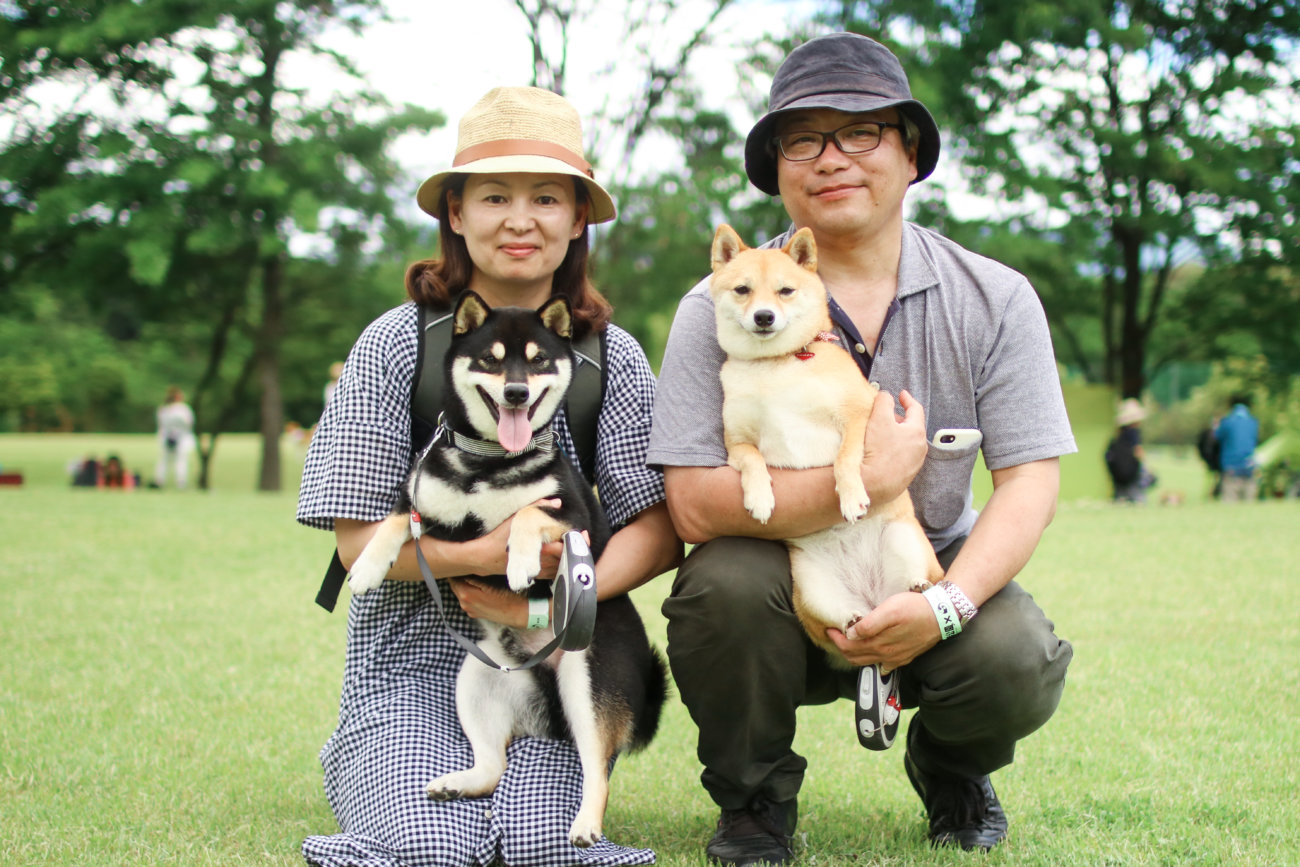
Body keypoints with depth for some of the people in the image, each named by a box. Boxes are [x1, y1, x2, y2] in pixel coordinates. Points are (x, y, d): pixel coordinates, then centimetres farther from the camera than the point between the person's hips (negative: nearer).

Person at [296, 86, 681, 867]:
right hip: (414, 661, -1)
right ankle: (384, 776, 10)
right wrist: (487, 553, -21)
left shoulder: (611, 357, 4)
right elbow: (359, 538, -4)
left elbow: (661, 531, -3)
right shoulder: (398, 344, -1)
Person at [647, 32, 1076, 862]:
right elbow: (695, 504, -19)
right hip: (782, 586, -1)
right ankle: (755, 796, -1)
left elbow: (1031, 480, -8)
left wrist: (948, 603, -26)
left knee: (1018, 664, -28)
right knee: (723, 582, -33)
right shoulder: (721, 309, -10)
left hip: (933, 571, 1)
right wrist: (868, 478, -29)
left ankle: (950, 767, 13)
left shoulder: (995, 299, -4)